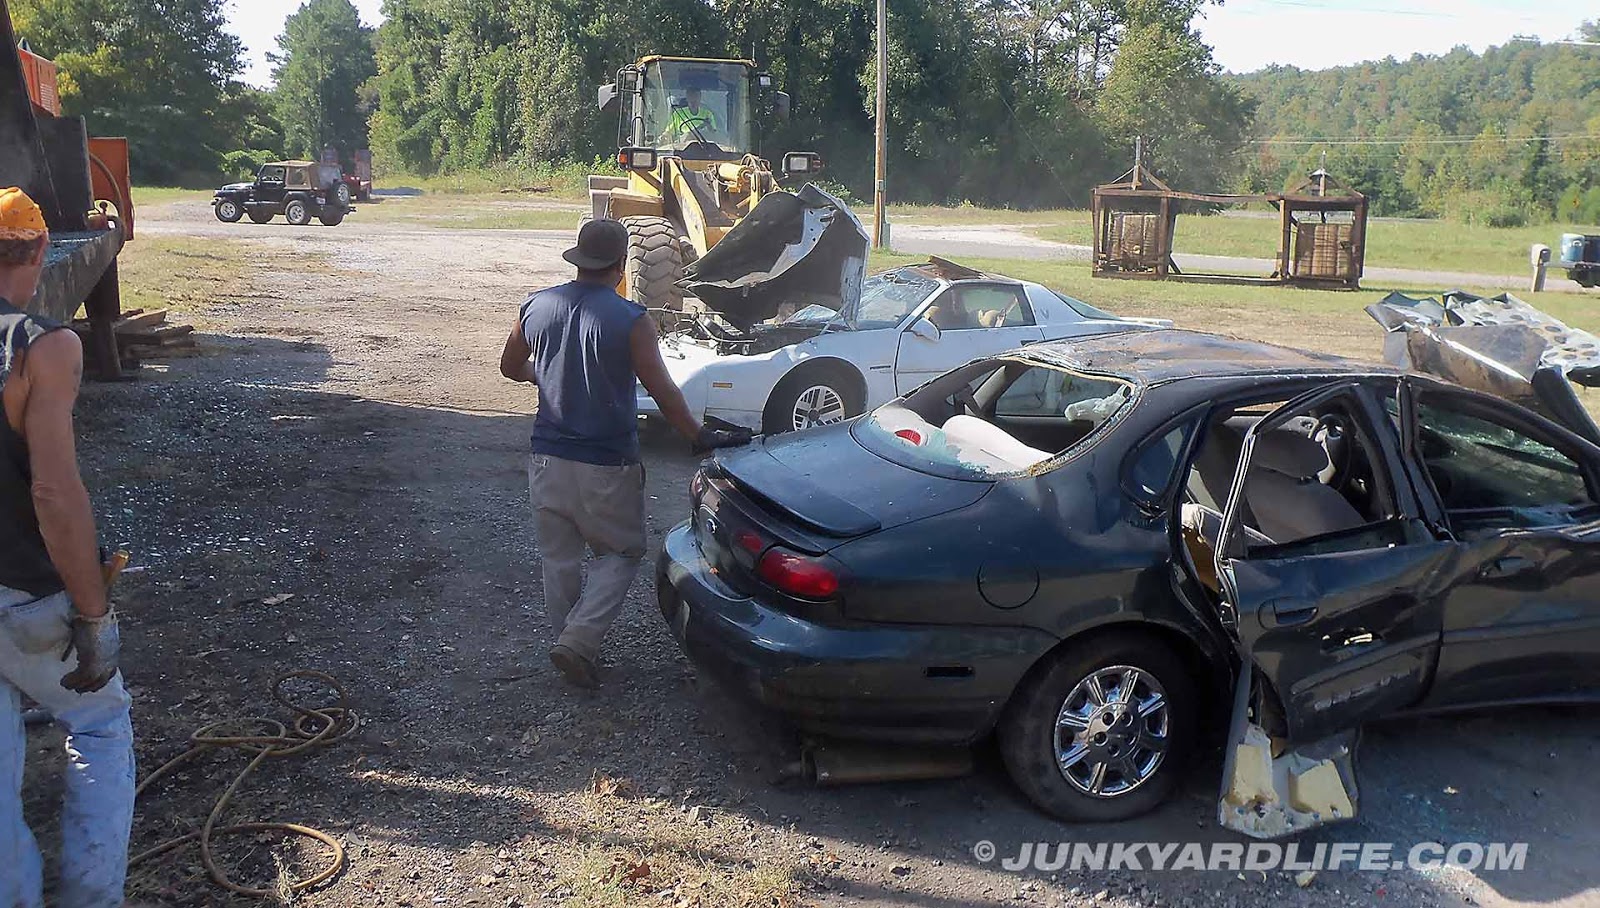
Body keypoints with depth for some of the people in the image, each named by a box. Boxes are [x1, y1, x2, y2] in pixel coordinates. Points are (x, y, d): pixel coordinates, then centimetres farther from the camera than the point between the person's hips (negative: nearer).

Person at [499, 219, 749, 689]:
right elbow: (663, 391, -16)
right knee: (620, 555, 13)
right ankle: (577, 642, 0)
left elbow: (510, 366, 15)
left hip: (548, 460, 5)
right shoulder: (629, 319, -15)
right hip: (606, 466, -4)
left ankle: (572, 645, 28)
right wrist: (702, 437, -6)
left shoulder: (536, 306, 0)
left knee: (559, 559, 18)